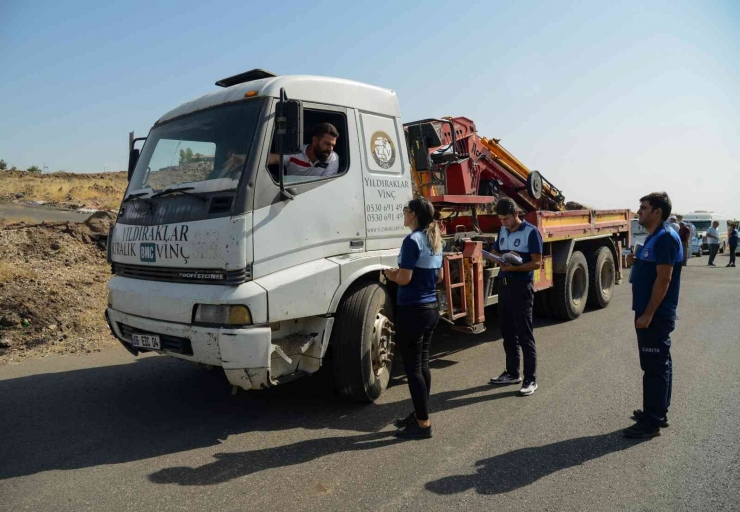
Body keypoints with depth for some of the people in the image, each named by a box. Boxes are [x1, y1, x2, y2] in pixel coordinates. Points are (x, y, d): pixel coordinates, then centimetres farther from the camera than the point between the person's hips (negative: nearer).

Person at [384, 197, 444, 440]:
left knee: (412, 368, 0)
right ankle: (419, 415, 28)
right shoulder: (435, 240, 10)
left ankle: (423, 425, 7)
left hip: (412, 310, -9)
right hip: (431, 308, 9)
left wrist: (392, 275, 1)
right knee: (422, 364, 17)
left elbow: (404, 279, -20)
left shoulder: (412, 240, -17)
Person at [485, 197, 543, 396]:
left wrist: (514, 267, -26)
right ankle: (512, 373, 26)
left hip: (521, 286, -7)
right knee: (508, 333, 14)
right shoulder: (503, 231, 12)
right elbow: (494, 252, 17)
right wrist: (505, 256, -5)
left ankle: (530, 379, 5)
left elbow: (537, 263, -13)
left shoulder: (531, 232, -10)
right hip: (504, 284, 7)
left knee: (524, 335, -3)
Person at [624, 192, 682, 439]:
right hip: (652, 313, 10)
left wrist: (647, 314, -22)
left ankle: (651, 422, 3)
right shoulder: (654, 237, 13)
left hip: (656, 314, -10)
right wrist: (635, 263, 3)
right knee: (659, 363, 16)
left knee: (654, 366, -4)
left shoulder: (666, 237, -17)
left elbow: (663, 279, -22)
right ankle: (658, 413, 26)